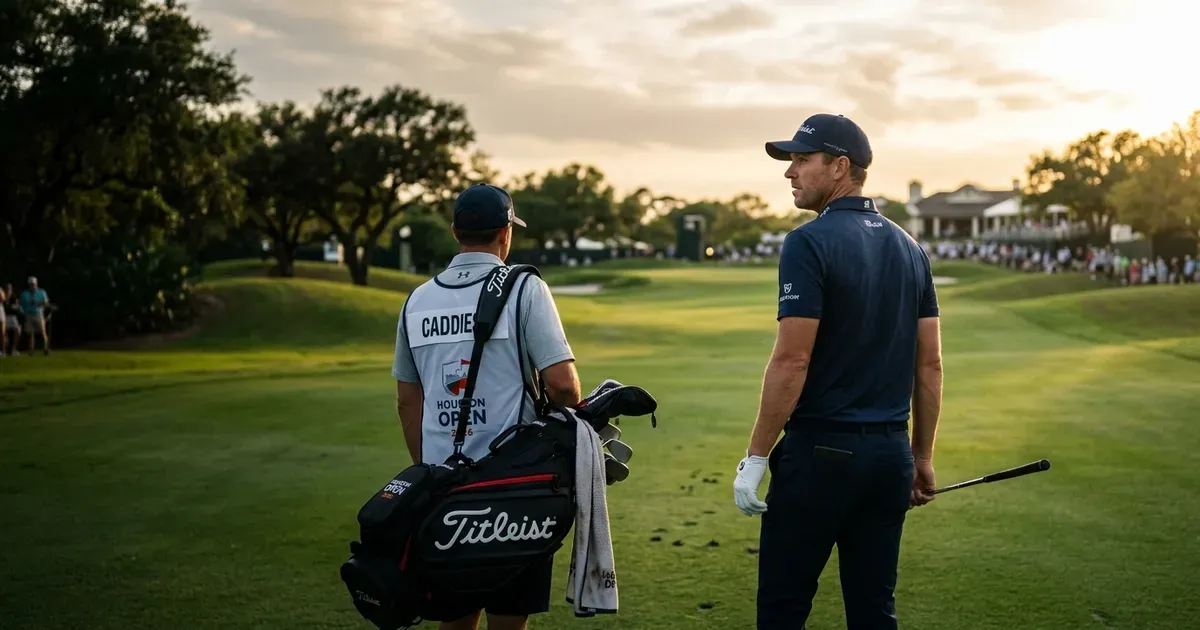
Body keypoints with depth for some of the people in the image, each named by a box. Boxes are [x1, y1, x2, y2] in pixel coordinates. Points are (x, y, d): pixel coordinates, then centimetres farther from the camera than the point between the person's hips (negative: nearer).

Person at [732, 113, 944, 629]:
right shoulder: (909, 248, 10)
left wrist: (755, 457, -11)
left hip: (821, 451, -7)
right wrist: (922, 457, 17)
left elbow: (792, 362, -17)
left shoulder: (810, 243, -12)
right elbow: (930, 364, 11)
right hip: (890, 452, 7)